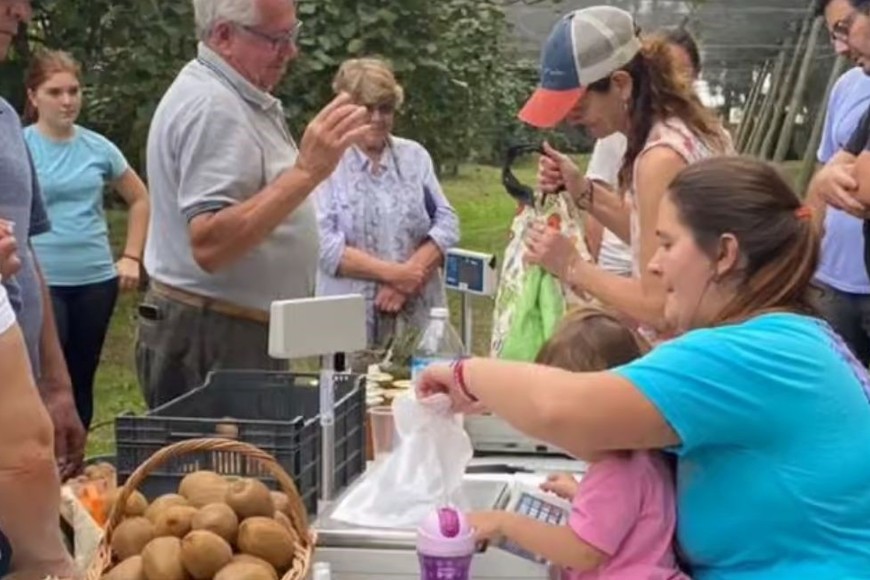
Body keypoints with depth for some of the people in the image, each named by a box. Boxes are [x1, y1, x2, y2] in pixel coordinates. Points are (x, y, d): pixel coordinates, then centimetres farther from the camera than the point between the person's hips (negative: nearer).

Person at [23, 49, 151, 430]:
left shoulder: (98, 147, 6)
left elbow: (139, 199, 18)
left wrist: (131, 257, 11)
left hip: (96, 281, 4)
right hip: (42, 283, -4)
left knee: (82, 380, 12)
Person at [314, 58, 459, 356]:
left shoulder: (415, 156, 11)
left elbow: (447, 223, 5)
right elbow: (325, 245, -9)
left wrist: (409, 278, -9)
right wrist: (393, 273, -15)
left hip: (418, 317, 3)